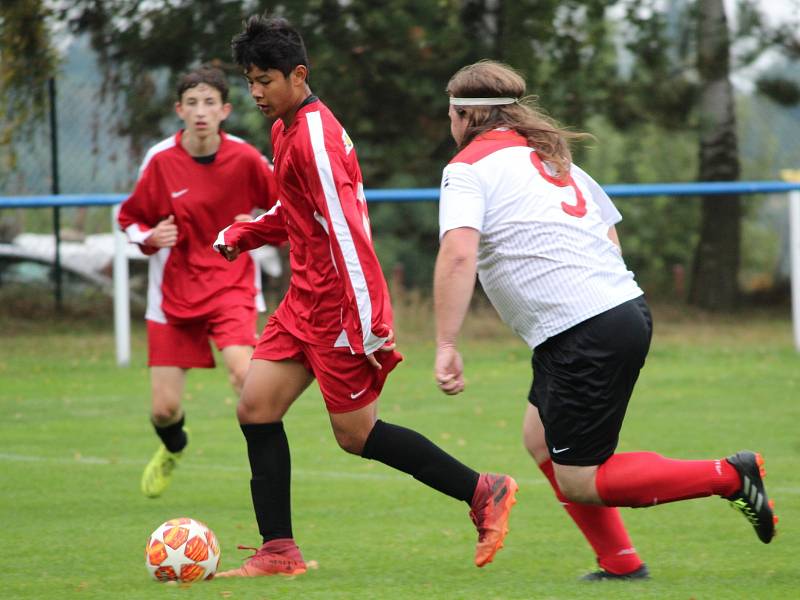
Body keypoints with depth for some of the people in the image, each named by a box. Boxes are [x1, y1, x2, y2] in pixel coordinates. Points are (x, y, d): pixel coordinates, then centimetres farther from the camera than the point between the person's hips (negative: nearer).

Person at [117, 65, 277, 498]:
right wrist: (150, 237, -14)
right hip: (174, 293, 1)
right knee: (164, 409, 1)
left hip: (231, 286, -1)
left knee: (243, 373, -29)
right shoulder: (160, 160, -7)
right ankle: (172, 449, 40)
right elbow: (130, 219, 8)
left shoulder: (244, 158, -8)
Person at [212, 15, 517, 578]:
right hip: (305, 301, 9)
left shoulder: (315, 138, -19)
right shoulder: (285, 129, 12)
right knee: (256, 407, 1)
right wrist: (243, 234, 11)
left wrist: (369, 325, -27)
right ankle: (279, 551, 3)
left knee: (357, 434, -3)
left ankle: (483, 492, 7)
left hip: (337, 309, -9)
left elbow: (346, 232, -24)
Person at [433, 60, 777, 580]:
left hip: (583, 336, -9)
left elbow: (458, 254, -20)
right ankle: (621, 565, 18)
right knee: (541, 439, 20)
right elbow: (610, 235, 24)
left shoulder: (470, 166, -4)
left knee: (579, 482, -3)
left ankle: (730, 476, -6)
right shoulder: (550, 154, 21)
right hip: (627, 304, 9)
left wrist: (447, 345, -20)